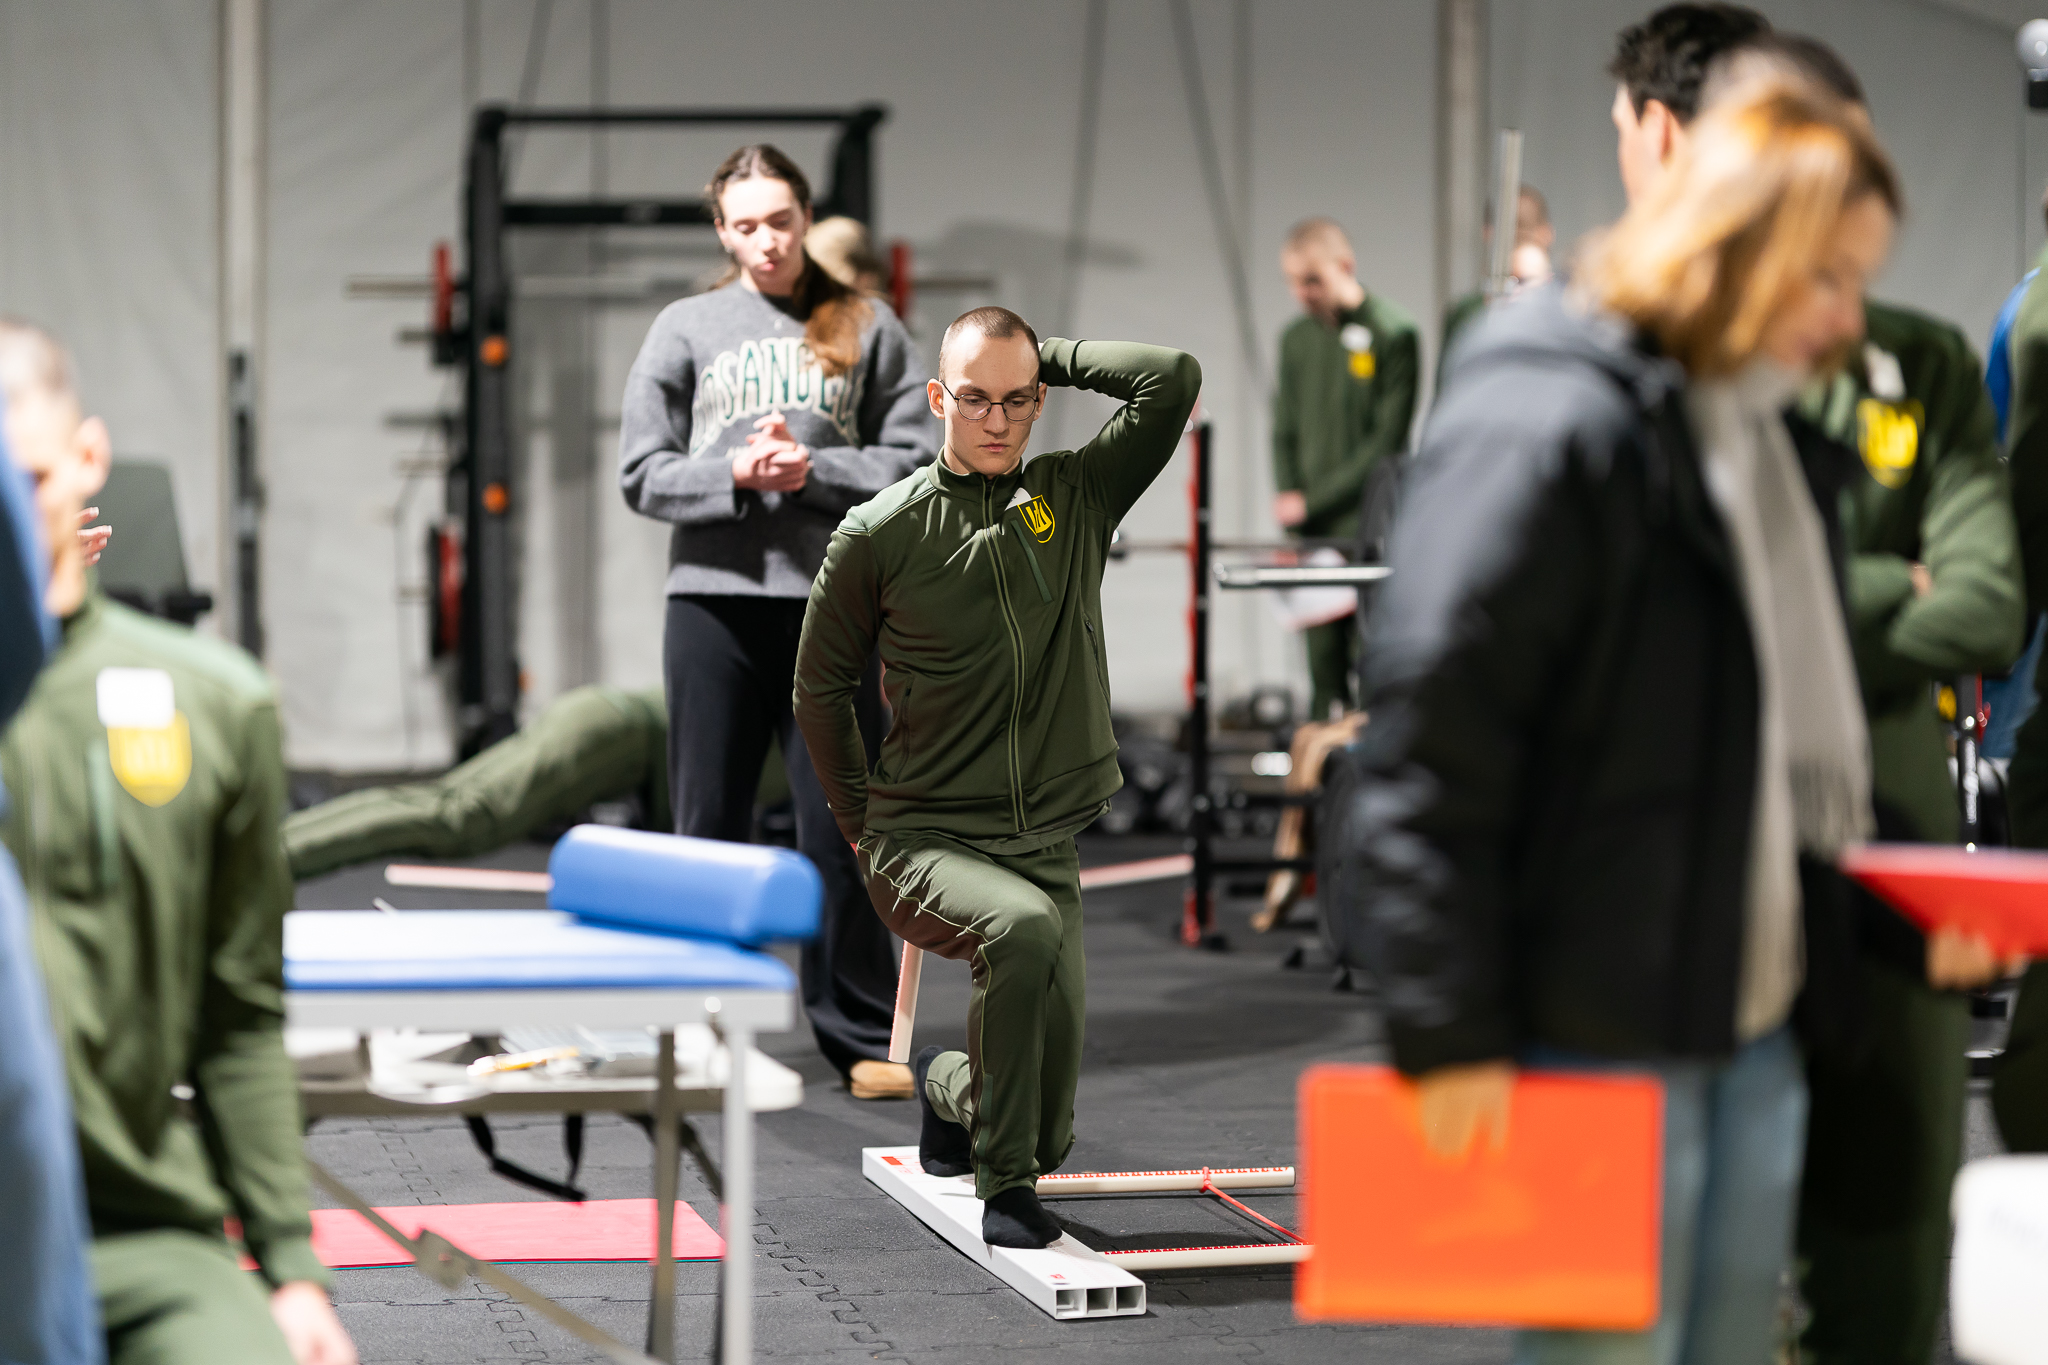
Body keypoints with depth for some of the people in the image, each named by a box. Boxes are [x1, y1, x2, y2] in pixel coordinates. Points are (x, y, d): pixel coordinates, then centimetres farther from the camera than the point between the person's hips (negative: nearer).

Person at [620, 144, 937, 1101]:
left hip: (831, 602, -1)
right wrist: (734, 475, -11)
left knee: (839, 828, 0)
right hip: (714, 598, 1)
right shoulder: (685, 330, 9)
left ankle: (864, 1038, 9)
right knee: (708, 830, 5)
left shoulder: (867, 330, 7)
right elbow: (642, 473, 5)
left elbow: (914, 462, 2)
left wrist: (811, 470, -11)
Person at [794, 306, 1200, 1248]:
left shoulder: (1077, 497, 4)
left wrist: (1052, 357, 0)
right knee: (1024, 924, -37)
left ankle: (948, 1087, 39)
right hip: (921, 843, -3)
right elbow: (820, 685, 8)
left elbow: (1176, 379, -8)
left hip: (1046, 844, 4)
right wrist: (862, 824, 8)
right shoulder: (879, 534, -4)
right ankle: (1003, 1187, -21)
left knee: (1049, 1110, 0)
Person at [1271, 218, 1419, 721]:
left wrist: (1312, 501, -11)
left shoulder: (1392, 334, -7)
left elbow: (1388, 439, -10)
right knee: (1323, 662, 5)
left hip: (1366, 526, -5)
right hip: (1309, 530, 5)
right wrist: (1287, 500, -2)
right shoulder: (1296, 338, 12)